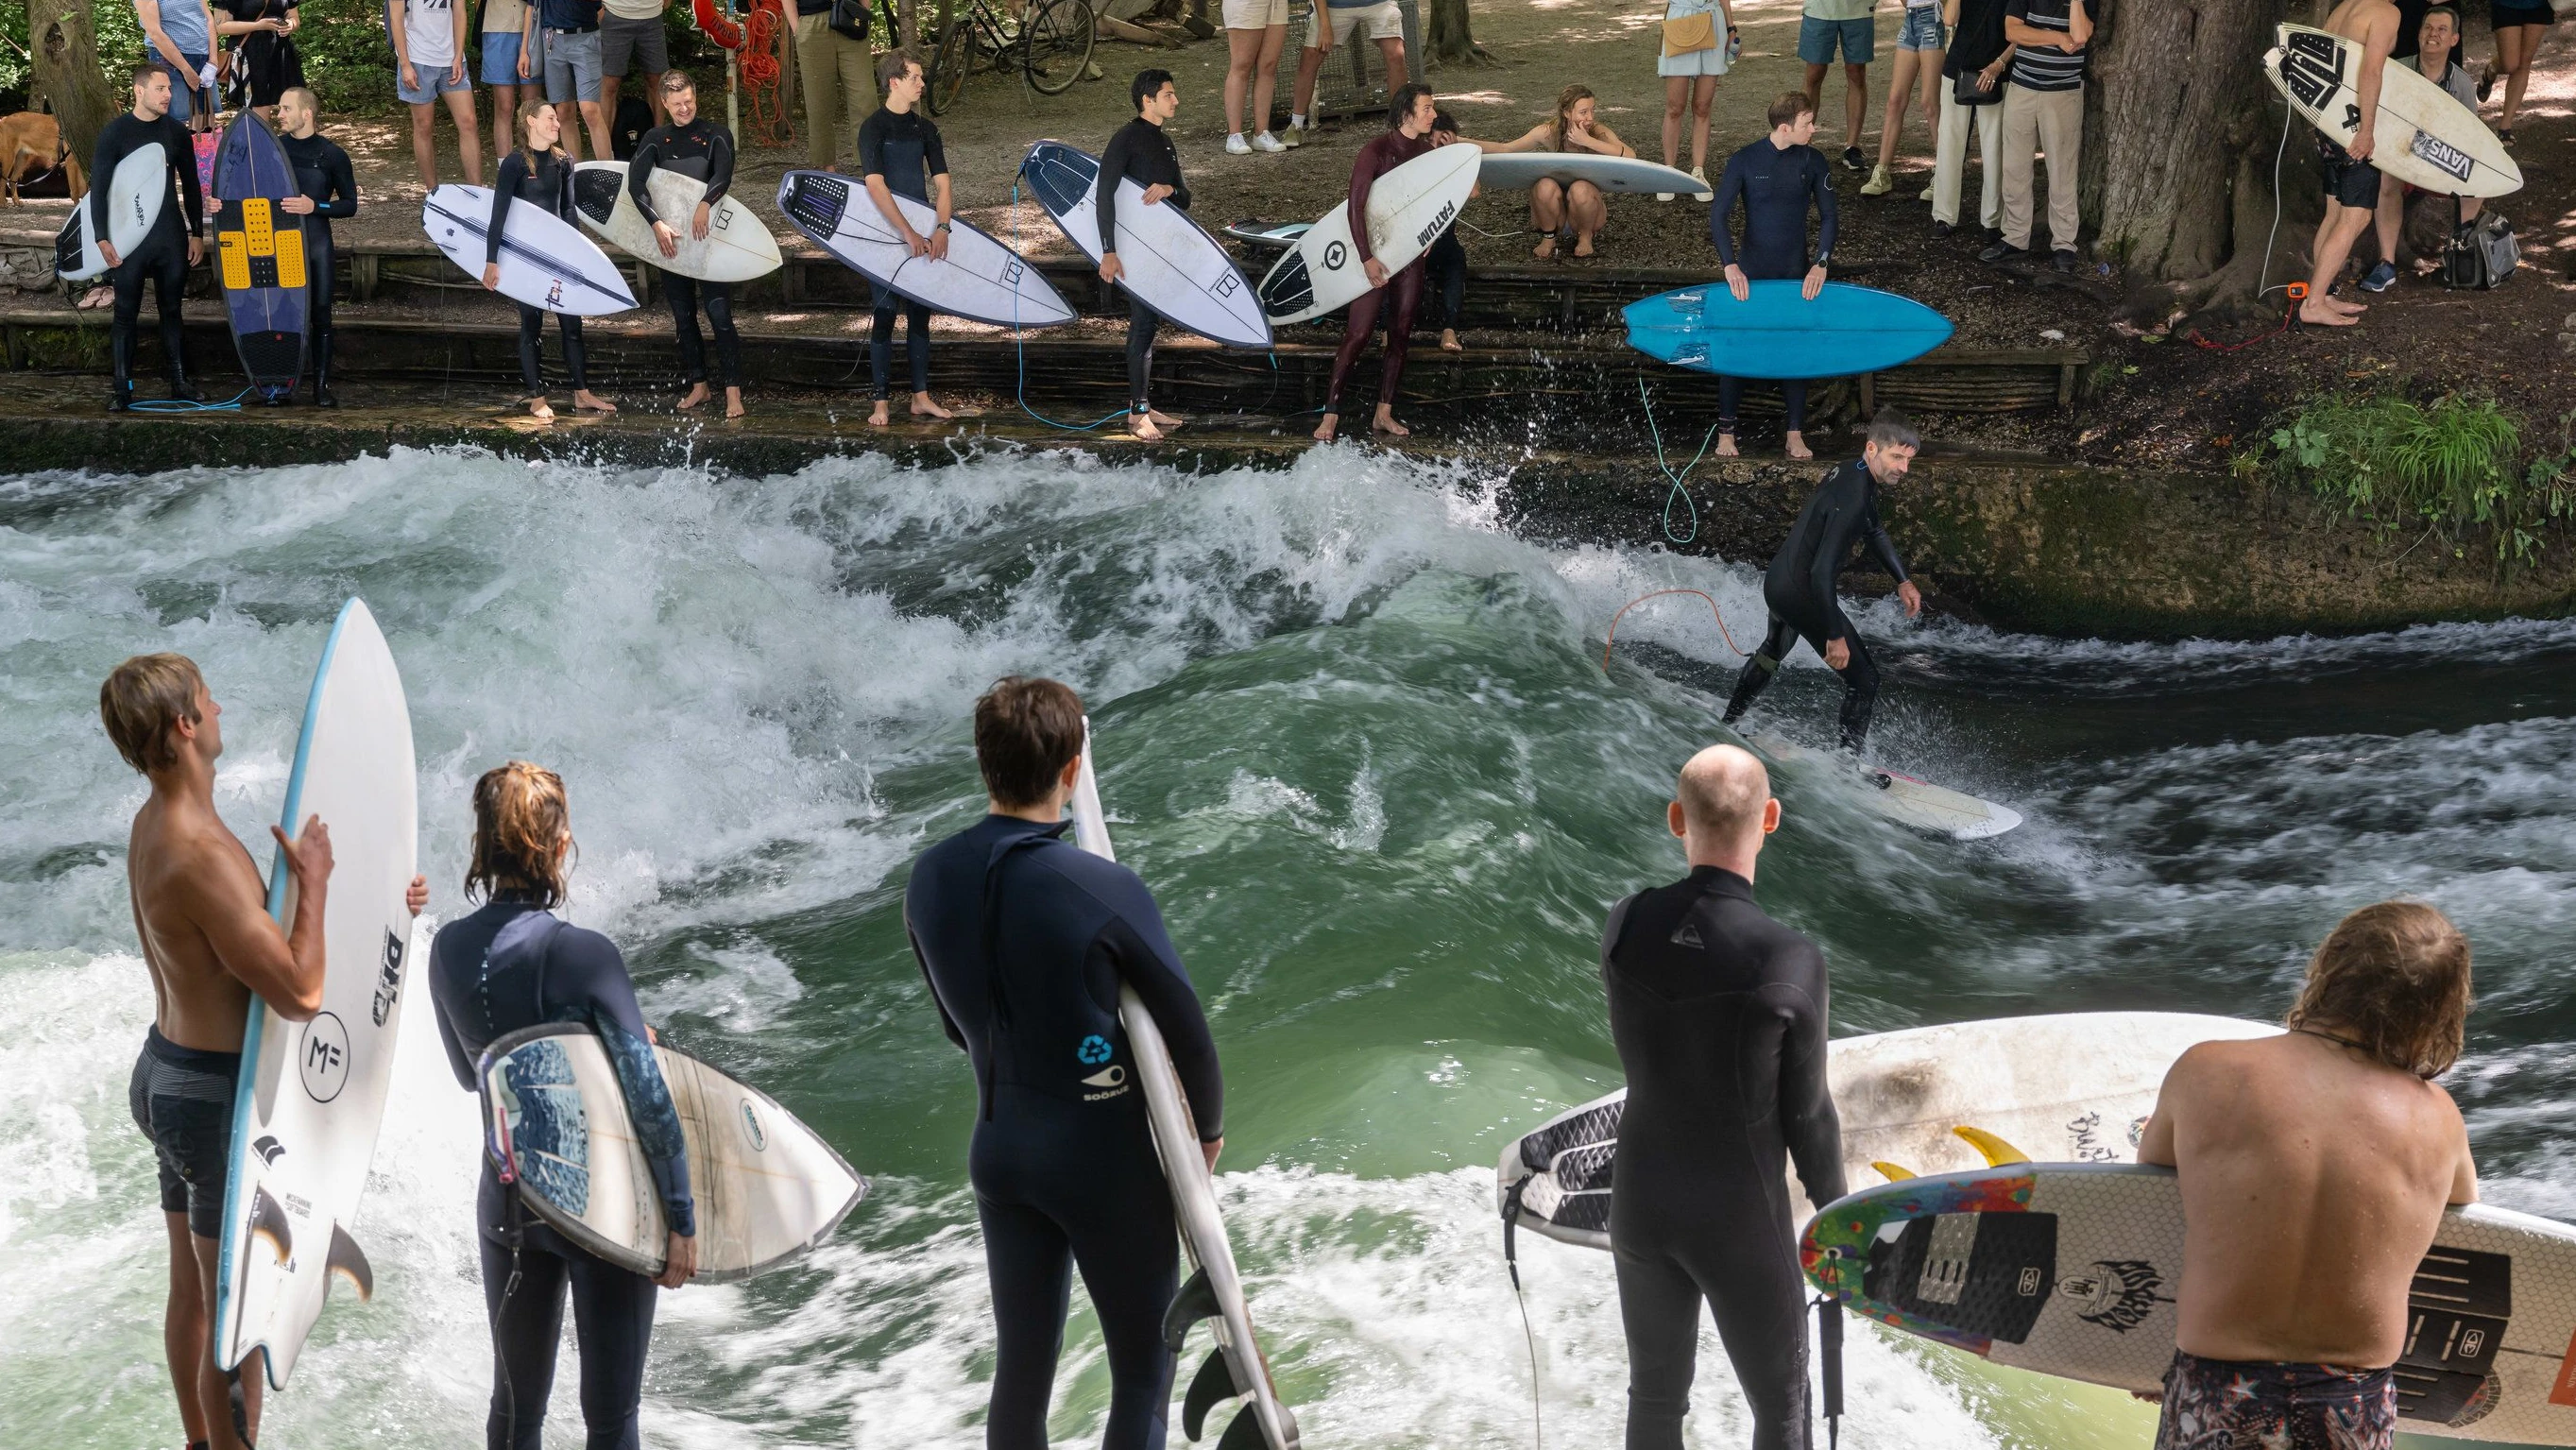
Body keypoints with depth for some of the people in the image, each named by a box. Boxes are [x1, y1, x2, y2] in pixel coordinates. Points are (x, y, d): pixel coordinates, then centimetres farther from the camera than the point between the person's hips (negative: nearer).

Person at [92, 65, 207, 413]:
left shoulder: (177, 132, 6)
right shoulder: (114, 133, -5)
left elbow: (190, 185, 14)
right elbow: (98, 188, -5)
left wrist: (197, 233, 10)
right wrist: (102, 238, -10)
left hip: (171, 234, 3)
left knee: (171, 309, 10)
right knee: (126, 312, 0)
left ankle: (180, 382, 17)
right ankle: (122, 389, 3)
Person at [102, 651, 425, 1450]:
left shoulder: (155, 824, 3)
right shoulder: (202, 857, -29)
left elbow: (261, 930, 16)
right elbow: (300, 995, -28)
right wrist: (315, 880, -18)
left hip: (168, 1073, 10)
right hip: (219, 1097, -10)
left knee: (192, 1288, 23)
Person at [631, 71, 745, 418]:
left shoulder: (715, 135, -1)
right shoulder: (655, 139, 6)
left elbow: (723, 175, -18)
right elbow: (635, 183, -6)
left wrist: (705, 204, -37)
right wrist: (657, 224, -20)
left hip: (710, 236, -4)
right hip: (670, 238, 4)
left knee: (720, 315, -10)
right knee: (683, 317, 11)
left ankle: (733, 392, -10)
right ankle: (698, 386, 22)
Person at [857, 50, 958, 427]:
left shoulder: (924, 128, 7)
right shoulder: (873, 128, -9)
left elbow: (942, 182, 2)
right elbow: (875, 185, -19)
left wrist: (941, 228, -15)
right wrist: (907, 233, -26)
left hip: (922, 235, 5)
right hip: (885, 233, -5)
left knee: (920, 313, 9)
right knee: (885, 313, -3)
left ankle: (921, 397, 15)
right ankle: (882, 402, 2)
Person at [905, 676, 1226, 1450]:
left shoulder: (930, 879, -5)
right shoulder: (1104, 891, -23)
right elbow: (1184, 1023, -11)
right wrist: (1208, 1126, 8)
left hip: (998, 1147, 6)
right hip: (1103, 1153, -6)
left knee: (1021, 1366, 15)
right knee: (1144, 1366, 8)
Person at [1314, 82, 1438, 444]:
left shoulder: (1426, 152, 5)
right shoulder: (1376, 152, -13)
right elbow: (1356, 207, -16)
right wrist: (1366, 258, -21)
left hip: (1410, 253, 6)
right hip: (1376, 253, -6)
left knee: (1400, 335, 8)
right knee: (1358, 333, -9)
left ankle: (1384, 414, 17)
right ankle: (1331, 414, -5)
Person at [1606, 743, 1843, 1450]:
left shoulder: (1624, 926, -13)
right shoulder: (1794, 964, -27)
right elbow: (1807, 1116, -14)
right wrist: (1836, 1218, 3)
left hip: (1640, 1205, 4)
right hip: (1741, 1223, -4)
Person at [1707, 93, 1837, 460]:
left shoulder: (1813, 161, -3)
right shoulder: (1744, 161, -10)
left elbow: (1828, 217, 1)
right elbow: (1718, 216, -12)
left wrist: (1820, 264, -12)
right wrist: (1731, 266, -22)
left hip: (1797, 275, 2)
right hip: (1750, 276, -2)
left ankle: (1795, 435, 13)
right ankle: (1726, 432, 12)